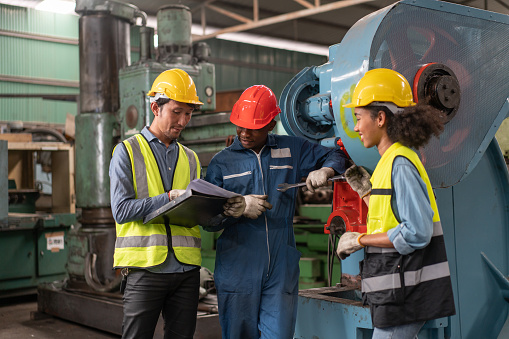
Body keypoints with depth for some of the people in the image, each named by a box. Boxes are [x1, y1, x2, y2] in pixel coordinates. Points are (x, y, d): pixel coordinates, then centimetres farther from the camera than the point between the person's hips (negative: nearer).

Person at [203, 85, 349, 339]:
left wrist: (324, 171, -1)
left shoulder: (291, 150, 10)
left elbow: (334, 156, 22)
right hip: (238, 271, 0)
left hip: (281, 270, 1)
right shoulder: (222, 162, 7)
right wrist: (239, 207, -14)